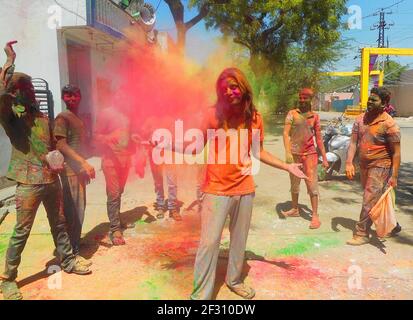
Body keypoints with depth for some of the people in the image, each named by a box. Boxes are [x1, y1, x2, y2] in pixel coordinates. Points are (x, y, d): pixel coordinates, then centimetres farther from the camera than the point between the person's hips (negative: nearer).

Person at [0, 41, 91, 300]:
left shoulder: (43, 117, 12)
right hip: (29, 183, -6)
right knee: (21, 232, 3)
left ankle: (68, 261, 36)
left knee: (59, 223, 18)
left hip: (52, 179, 6)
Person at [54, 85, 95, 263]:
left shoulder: (78, 118, 17)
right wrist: (84, 163, -25)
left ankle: (75, 244, 27)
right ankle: (72, 251, 3)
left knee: (79, 208, 14)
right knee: (72, 210, -6)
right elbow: (61, 145, -19)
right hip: (70, 170, -9)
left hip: (79, 169, 9)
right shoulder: (62, 118, -10)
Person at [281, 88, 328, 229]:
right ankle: (295, 209, 30)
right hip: (294, 153, 0)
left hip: (310, 153, 0)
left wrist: (324, 157, 6)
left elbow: (319, 138, 8)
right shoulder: (292, 114, -1)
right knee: (294, 183, 13)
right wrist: (287, 152, -21)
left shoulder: (315, 117, 5)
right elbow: (286, 133, -9)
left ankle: (315, 216, 0)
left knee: (312, 184, -5)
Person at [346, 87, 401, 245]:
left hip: (380, 167, -7)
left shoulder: (389, 124, -15)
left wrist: (394, 176, -16)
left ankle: (362, 234, 7)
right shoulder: (361, 119, 2)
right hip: (364, 166, 7)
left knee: (369, 201, -6)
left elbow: (396, 153, -13)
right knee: (377, 200, 20)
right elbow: (353, 142, 0)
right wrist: (349, 163, -11)